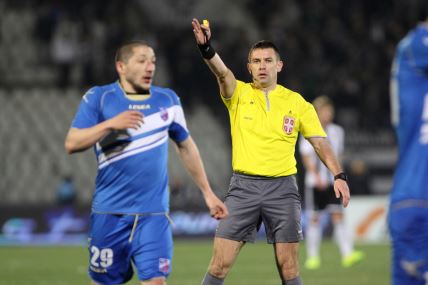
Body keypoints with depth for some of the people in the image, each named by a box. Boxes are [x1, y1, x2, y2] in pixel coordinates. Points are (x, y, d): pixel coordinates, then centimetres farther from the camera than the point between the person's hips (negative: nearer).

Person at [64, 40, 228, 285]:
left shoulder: (168, 100, 7)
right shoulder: (99, 98, -1)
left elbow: (186, 147, 19)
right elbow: (71, 144, -9)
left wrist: (208, 193, 20)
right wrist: (110, 124, -22)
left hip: (154, 213, 1)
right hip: (110, 213, -1)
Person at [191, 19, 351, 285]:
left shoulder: (297, 102, 5)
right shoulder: (239, 94, 2)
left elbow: (320, 142, 5)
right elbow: (223, 73, -19)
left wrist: (339, 175, -10)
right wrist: (206, 48, -39)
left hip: (282, 186, 1)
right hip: (243, 186, -1)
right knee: (220, 263, -5)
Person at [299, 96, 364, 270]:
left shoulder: (337, 131, 10)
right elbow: (306, 157, -10)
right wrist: (317, 176, -22)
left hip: (333, 182, 3)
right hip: (314, 183, -3)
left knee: (338, 216, -7)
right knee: (314, 219, 3)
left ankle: (347, 254, -16)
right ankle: (313, 257, 12)